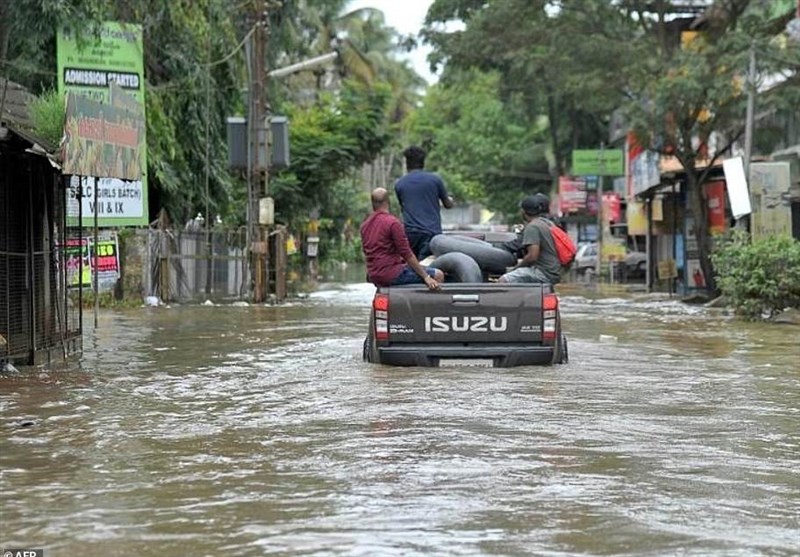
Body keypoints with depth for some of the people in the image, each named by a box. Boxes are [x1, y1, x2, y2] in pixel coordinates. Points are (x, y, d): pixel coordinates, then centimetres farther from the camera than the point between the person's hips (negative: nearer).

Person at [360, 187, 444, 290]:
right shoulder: (392, 222, -13)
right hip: (392, 275, -9)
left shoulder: (364, 225, 12)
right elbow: (406, 254, -16)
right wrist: (426, 277, -14)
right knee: (438, 275, -7)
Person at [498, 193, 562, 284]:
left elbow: (532, 256, -22)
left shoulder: (532, 227, -13)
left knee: (503, 281, -19)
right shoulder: (548, 224, 17)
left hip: (544, 273, -10)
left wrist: (516, 267, -7)